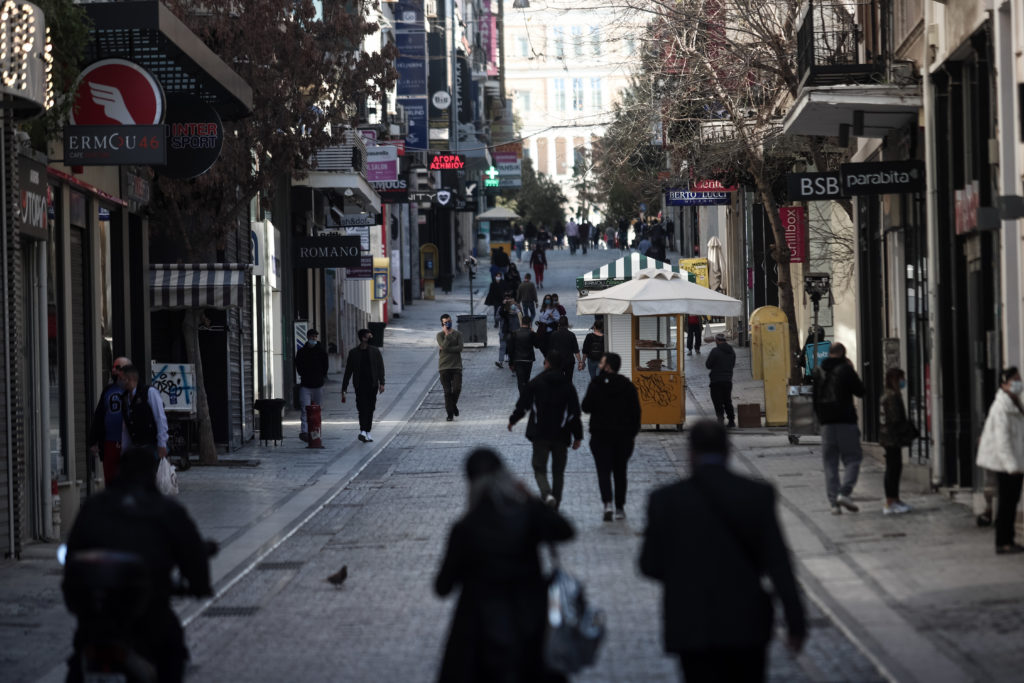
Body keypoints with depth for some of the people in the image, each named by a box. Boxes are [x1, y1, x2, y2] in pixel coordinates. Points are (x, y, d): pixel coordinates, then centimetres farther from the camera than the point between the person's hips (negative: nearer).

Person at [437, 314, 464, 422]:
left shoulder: (458, 334, 6)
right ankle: (450, 413, 8)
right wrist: (447, 334, -13)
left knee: (457, 389, -10)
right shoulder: (440, 335, 4)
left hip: (456, 365, 0)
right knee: (447, 391, 0)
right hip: (444, 367, 0)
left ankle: (454, 404, 20)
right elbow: (444, 346, -14)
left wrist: (445, 349, -12)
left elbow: (460, 348, -8)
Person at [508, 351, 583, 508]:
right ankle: (555, 506, 12)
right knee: (558, 471, 12)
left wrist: (512, 420, 17)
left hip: (540, 435, -2)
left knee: (539, 468, 4)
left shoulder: (535, 383, -5)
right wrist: (577, 436, 7)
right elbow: (575, 413, 0)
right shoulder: (568, 385, 0)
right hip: (561, 436, 2)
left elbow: (522, 405, -1)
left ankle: (547, 494, -25)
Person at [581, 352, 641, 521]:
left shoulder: (596, 385, -10)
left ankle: (607, 503, -21)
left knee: (603, 471, -1)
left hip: (601, 435, -3)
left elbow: (586, 407, -10)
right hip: (624, 436, 3)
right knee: (620, 472, 13)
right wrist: (633, 432, 10)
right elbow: (636, 411, 2)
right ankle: (620, 508, 16)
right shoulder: (628, 386, 1)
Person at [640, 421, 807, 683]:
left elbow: (650, 565, 1)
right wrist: (796, 622, -4)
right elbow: (778, 564, -8)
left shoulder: (665, 500, -7)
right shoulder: (758, 495, -6)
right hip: (747, 623, 1)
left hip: (692, 629, -1)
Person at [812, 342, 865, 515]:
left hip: (826, 423, 4)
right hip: (846, 422, -4)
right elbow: (860, 391, 1)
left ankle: (834, 501, 0)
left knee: (830, 462, 6)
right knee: (852, 458, 2)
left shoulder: (818, 372, 10)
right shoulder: (845, 370, -5)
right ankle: (844, 492, -17)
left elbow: (813, 398, 13)